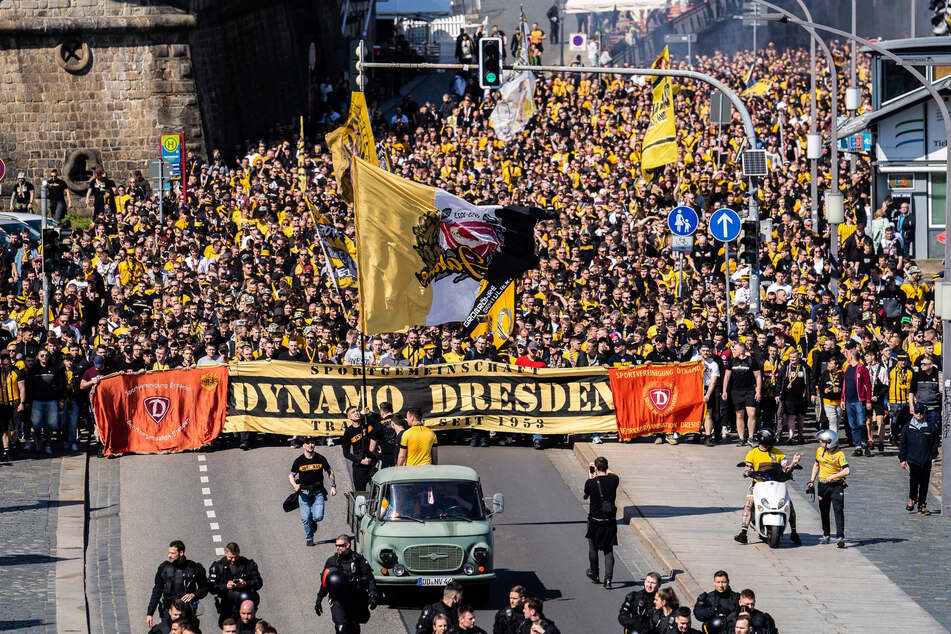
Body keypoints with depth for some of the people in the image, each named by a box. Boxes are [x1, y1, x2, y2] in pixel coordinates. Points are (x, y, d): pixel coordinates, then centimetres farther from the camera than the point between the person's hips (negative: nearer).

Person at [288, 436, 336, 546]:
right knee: (306, 518, -7)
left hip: (318, 492, 0)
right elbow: (291, 475, 6)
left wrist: (333, 486, 9)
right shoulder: (299, 461, -2)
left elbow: (330, 472, 15)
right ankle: (309, 538, 15)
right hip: (304, 492, 0)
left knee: (318, 517, -11)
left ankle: (313, 522, 26)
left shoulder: (320, 459, 1)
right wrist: (294, 485, -14)